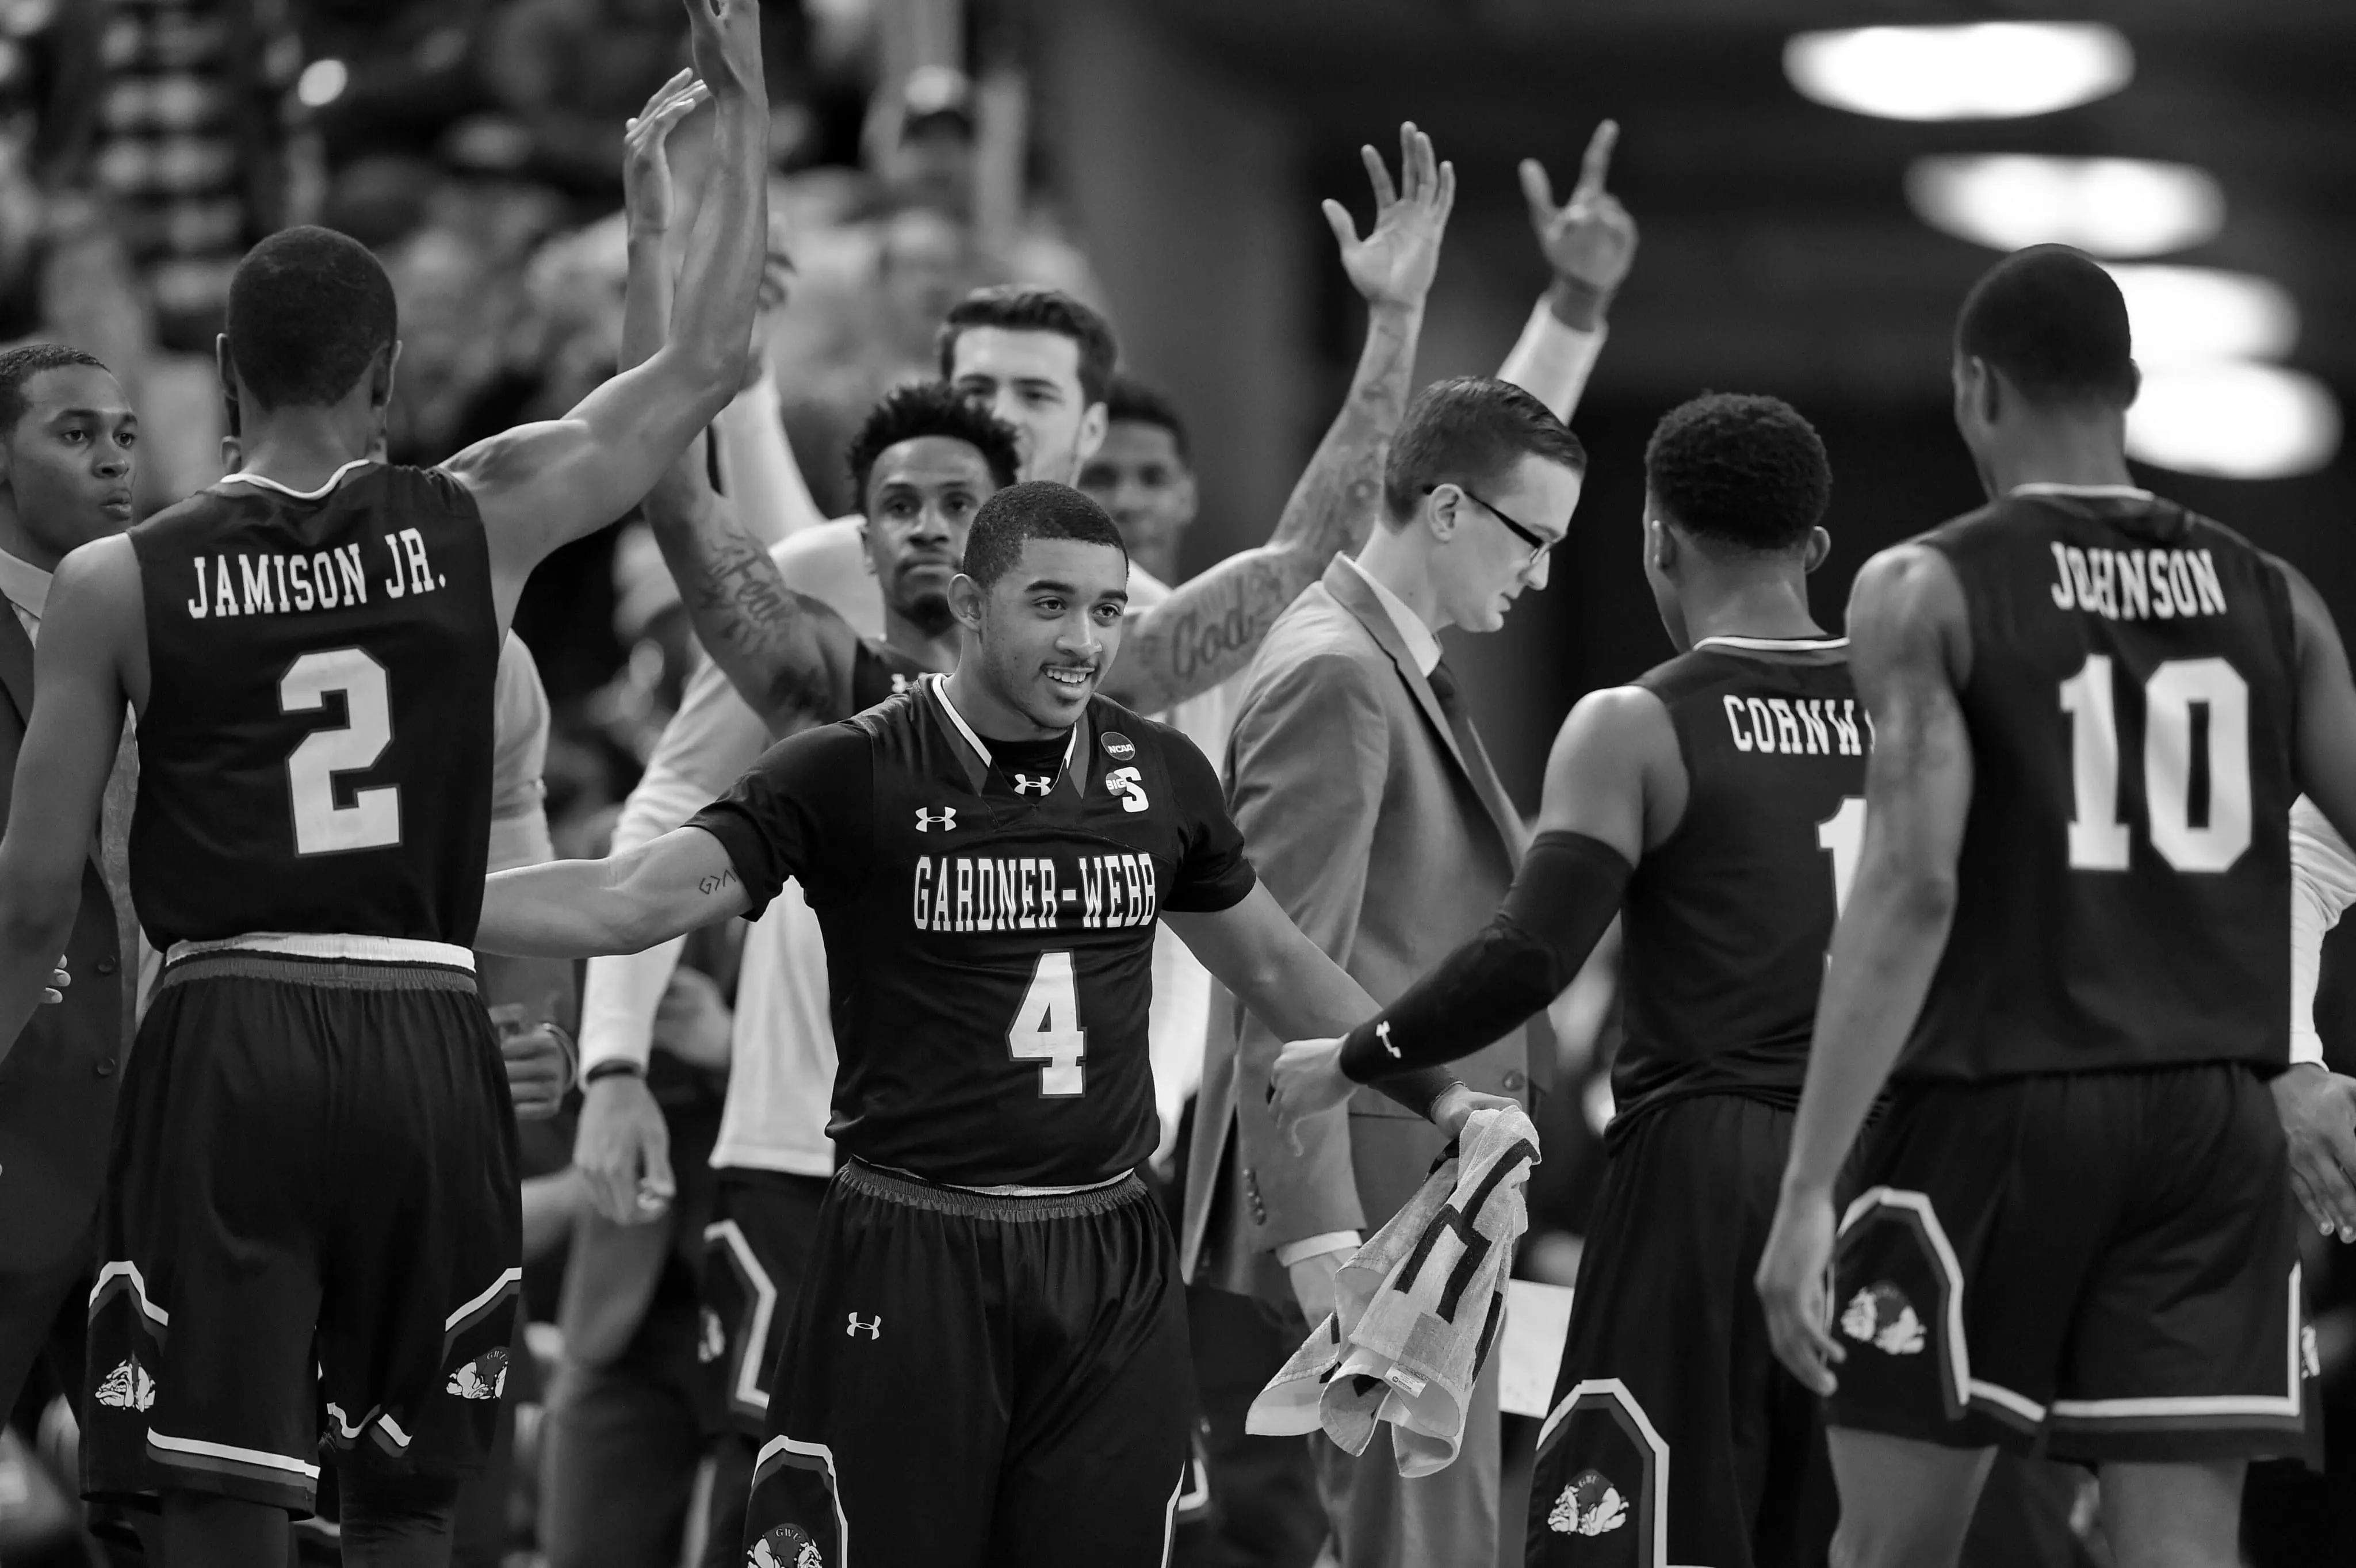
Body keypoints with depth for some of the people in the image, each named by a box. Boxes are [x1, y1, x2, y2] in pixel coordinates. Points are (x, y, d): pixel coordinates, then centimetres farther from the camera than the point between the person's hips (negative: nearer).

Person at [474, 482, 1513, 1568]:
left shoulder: (1159, 775, 8)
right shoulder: (852, 774, -6)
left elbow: (1270, 962, 23)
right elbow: (635, 902, -13)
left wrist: (1436, 1091, 26)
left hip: (1110, 1272, 4)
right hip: (912, 1263, -4)